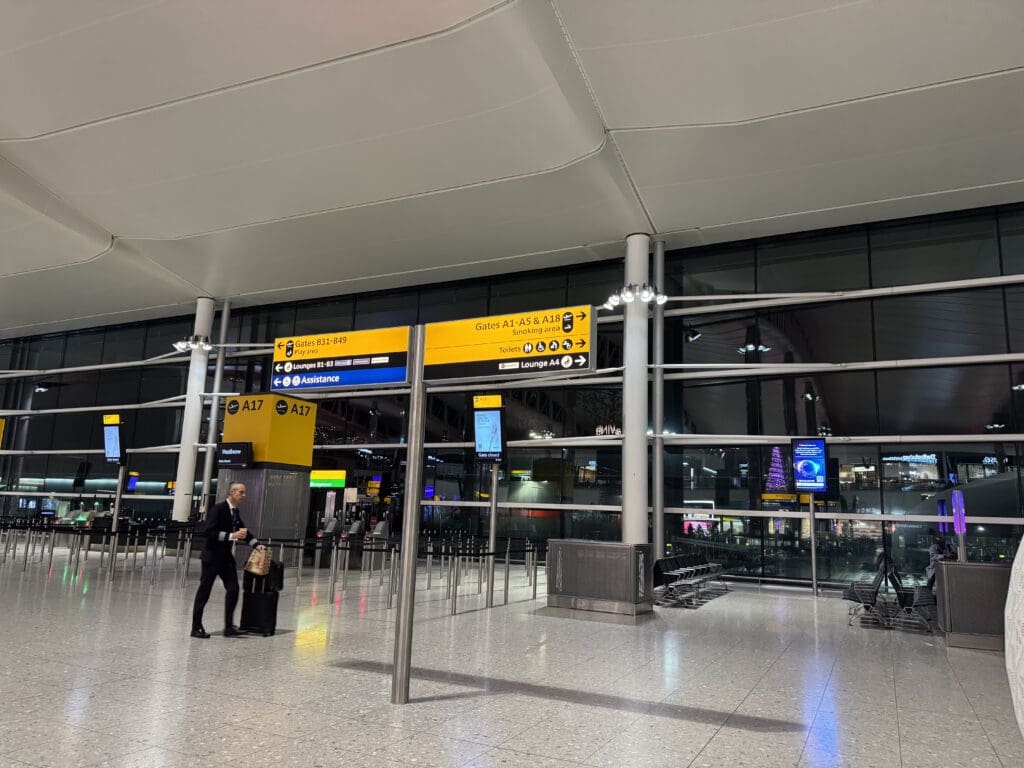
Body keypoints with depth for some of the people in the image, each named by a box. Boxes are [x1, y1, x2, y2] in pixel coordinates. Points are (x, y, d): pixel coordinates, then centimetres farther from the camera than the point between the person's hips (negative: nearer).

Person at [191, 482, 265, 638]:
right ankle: (196, 628, 14)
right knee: (204, 591, 2)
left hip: (226, 556, 8)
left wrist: (256, 544, 7)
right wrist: (231, 536, -27)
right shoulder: (218, 509, -15)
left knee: (233, 589, 3)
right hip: (212, 556, -8)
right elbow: (208, 532, -23)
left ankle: (229, 627, 11)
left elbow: (243, 530, 20)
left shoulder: (235, 511, 9)